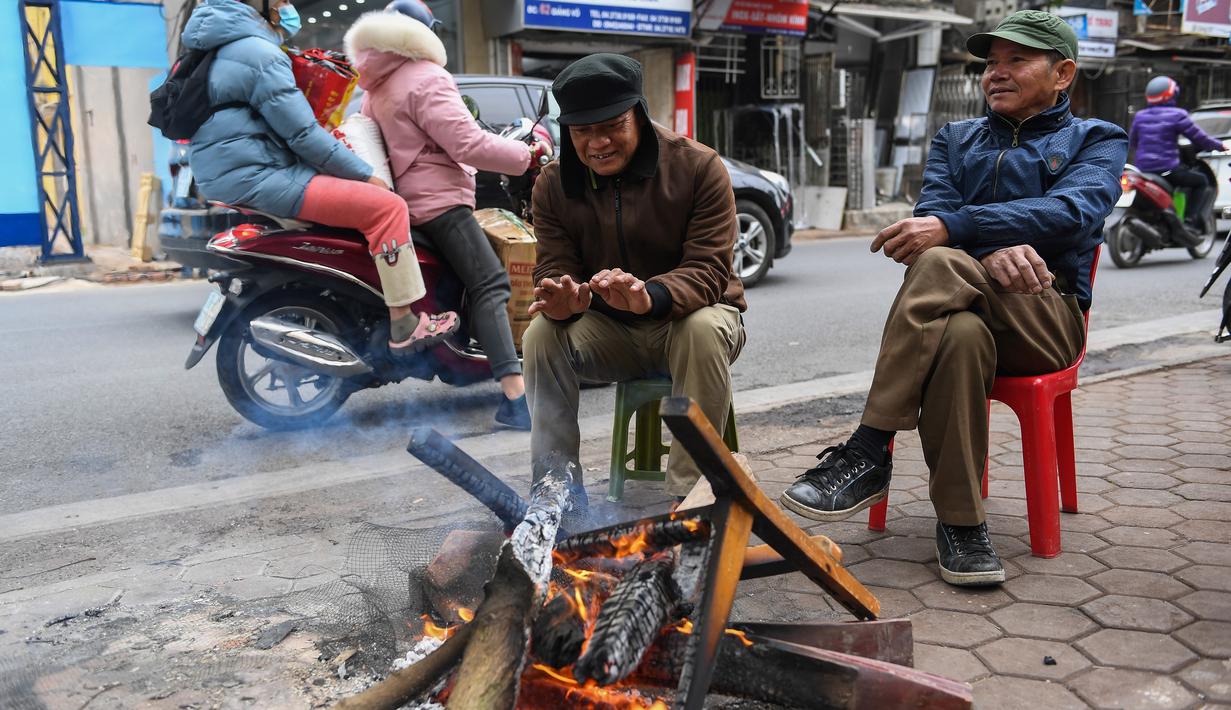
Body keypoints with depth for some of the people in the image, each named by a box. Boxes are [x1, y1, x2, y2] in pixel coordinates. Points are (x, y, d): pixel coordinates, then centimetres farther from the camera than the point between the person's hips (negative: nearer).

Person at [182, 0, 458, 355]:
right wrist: (366, 175, -10)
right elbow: (304, 135, -17)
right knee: (386, 206, -17)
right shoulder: (259, 54, -15)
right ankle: (404, 327, -17)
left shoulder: (223, 41, 17)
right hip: (257, 177, -11)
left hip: (226, 177, 12)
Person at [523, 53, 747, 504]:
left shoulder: (698, 166, -14)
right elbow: (554, 267, -7)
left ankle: (688, 495, -27)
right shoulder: (553, 184, -2)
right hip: (607, 332, 3)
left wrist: (649, 296, -44)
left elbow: (708, 268, -22)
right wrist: (563, 298, -35)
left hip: (688, 316, -2)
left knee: (705, 330, -37)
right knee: (543, 334, -25)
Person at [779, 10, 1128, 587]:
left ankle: (868, 453, -32)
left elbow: (1073, 212, -9)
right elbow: (933, 212, 5)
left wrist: (955, 228, -25)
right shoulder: (955, 139, 26)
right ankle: (960, 523, -28)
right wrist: (993, 251, -20)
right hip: (964, 303, 3)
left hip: (1048, 317, -2)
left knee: (938, 265, -34)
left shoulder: (1096, 141, 15)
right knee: (960, 334, -37)